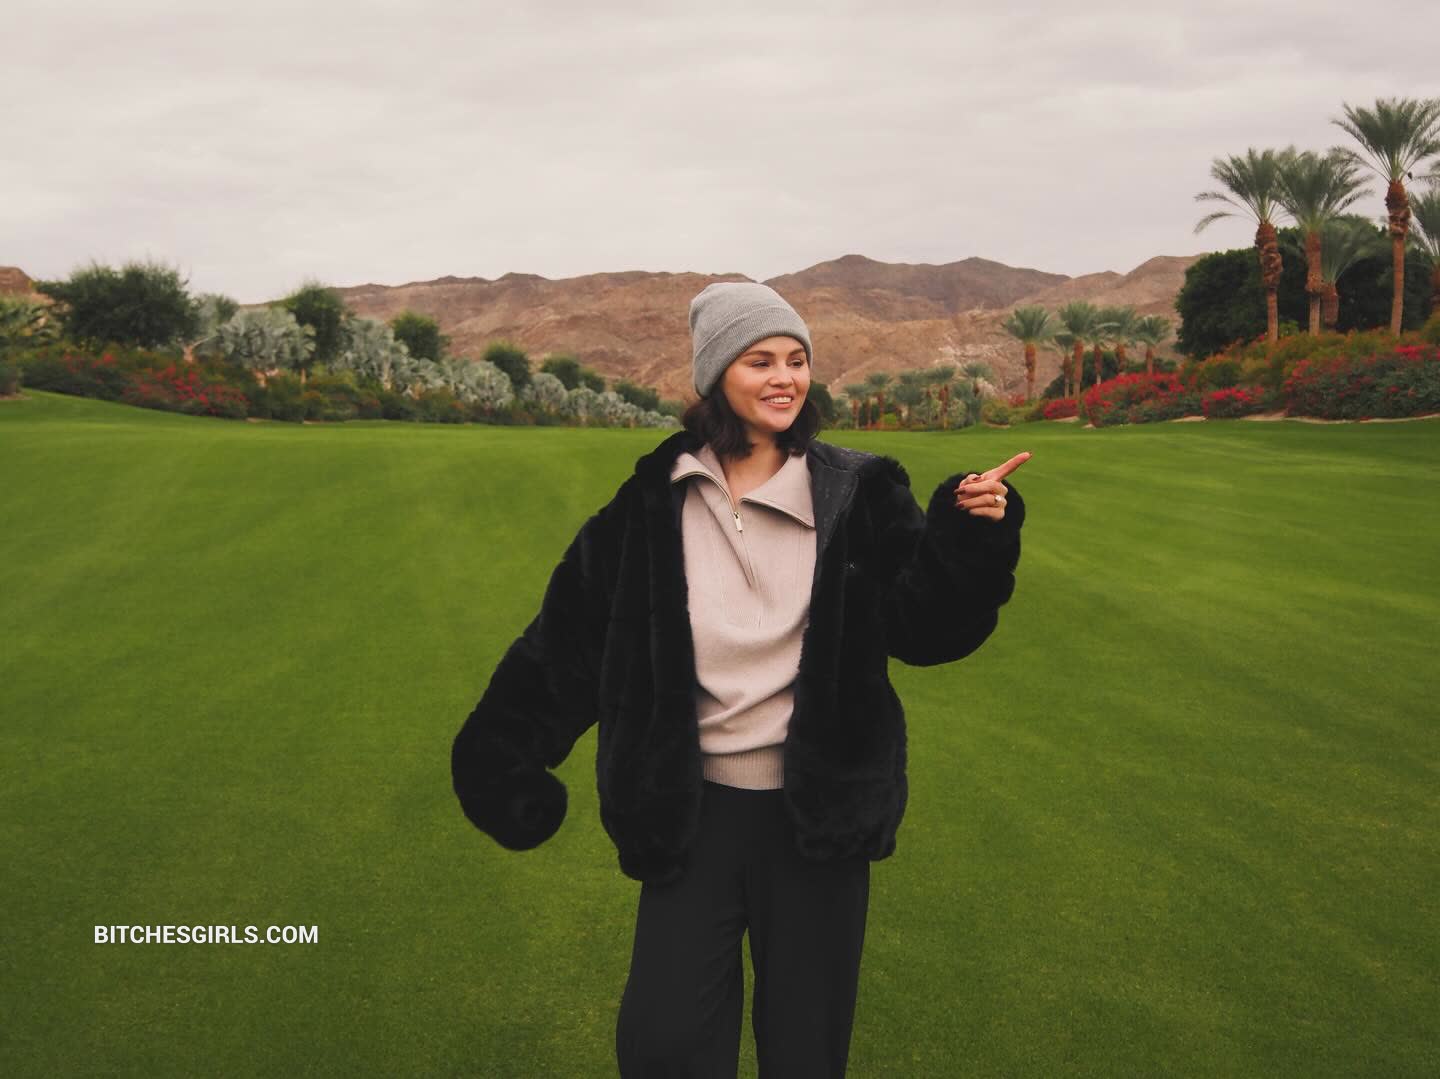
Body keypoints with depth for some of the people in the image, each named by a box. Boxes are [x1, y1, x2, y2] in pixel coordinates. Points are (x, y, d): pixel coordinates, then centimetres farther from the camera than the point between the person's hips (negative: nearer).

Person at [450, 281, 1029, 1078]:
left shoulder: (857, 493, -4)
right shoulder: (656, 502, -2)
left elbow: (924, 628, -7)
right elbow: (571, 634, 3)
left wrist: (971, 538, -23)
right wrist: (503, 751, 2)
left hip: (817, 810, 0)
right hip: (691, 811, 1)